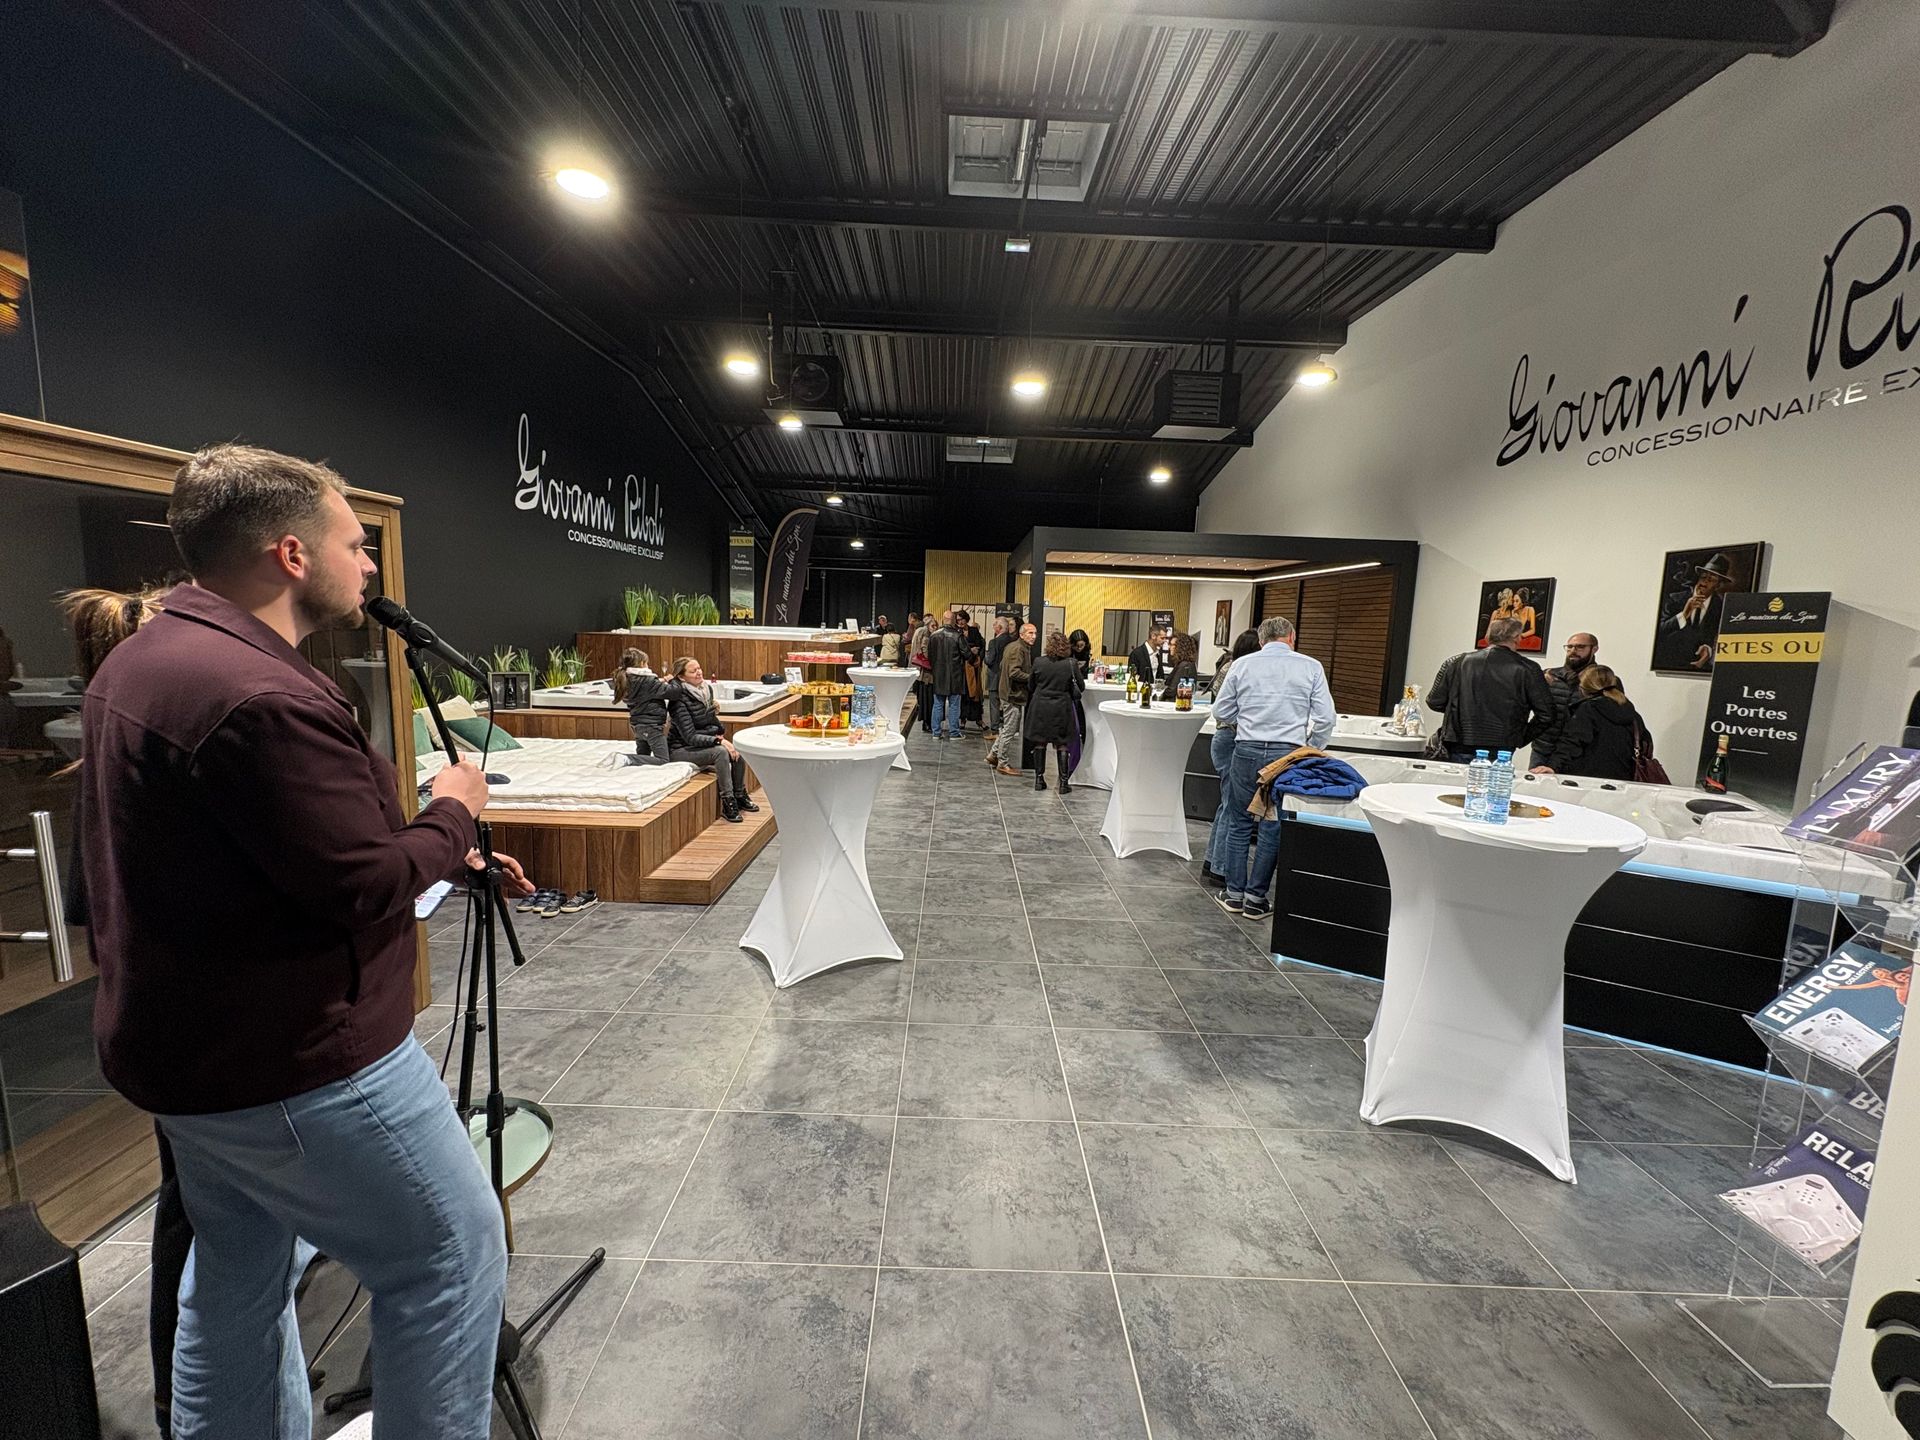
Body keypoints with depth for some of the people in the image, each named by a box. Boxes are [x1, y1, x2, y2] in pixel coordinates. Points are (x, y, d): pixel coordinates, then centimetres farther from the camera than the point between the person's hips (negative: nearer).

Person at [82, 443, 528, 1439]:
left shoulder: (138, 661, 6)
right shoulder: (260, 696, -28)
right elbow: (369, 889, -26)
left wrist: (437, 848, 9)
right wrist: (452, 810, -8)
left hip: (186, 1049, 10)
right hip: (297, 1067, -10)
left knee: (239, 1277, 26)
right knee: (452, 1254, 8)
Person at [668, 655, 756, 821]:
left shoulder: (707, 689, 2)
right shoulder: (680, 700, -20)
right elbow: (690, 737, -24)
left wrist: (719, 732, 0)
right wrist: (718, 741, -29)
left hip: (703, 744, 7)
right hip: (680, 750, -7)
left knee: (738, 751, -13)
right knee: (721, 752, -31)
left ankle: (740, 795, 3)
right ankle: (727, 803, -26)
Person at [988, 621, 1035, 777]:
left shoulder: (1011, 646, 13)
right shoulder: (1018, 649, -18)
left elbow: (1002, 666, 21)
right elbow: (1014, 672, -27)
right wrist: (1031, 678, -19)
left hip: (1009, 692, 10)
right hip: (1014, 694, -10)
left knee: (1007, 728, 20)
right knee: (1010, 730, -1)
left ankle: (994, 754, 27)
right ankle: (1003, 764, 8)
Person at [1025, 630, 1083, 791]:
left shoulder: (1038, 662, -6)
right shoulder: (1071, 664, -10)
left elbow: (1030, 687, 5)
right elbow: (1080, 687, -1)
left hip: (1040, 707, 1)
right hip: (1062, 708, -1)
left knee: (1039, 744, 12)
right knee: (1062, 745, 8)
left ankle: (1039, 779, 16)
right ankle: (1064, 782, 8)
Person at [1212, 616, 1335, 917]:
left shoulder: (1242, 665, 5)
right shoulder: (1311, 667, 3)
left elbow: (1220, 712, 9)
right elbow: (1325, 719, 0)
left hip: (1247, 751, 1)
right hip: (1288, 753, 0)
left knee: (1239, 824, 12)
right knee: (1273, 828, 9)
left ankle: (1235, 893, 19)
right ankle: (1255, 897, 15)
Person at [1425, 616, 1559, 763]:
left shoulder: (1458, 662, 1)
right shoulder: (1527, 669, -2)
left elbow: (1434, 702, 4)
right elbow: (1547, 714, -1)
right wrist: (1521, 739, 12)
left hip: (1459, 751, 2)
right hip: (1499, 754, -1)